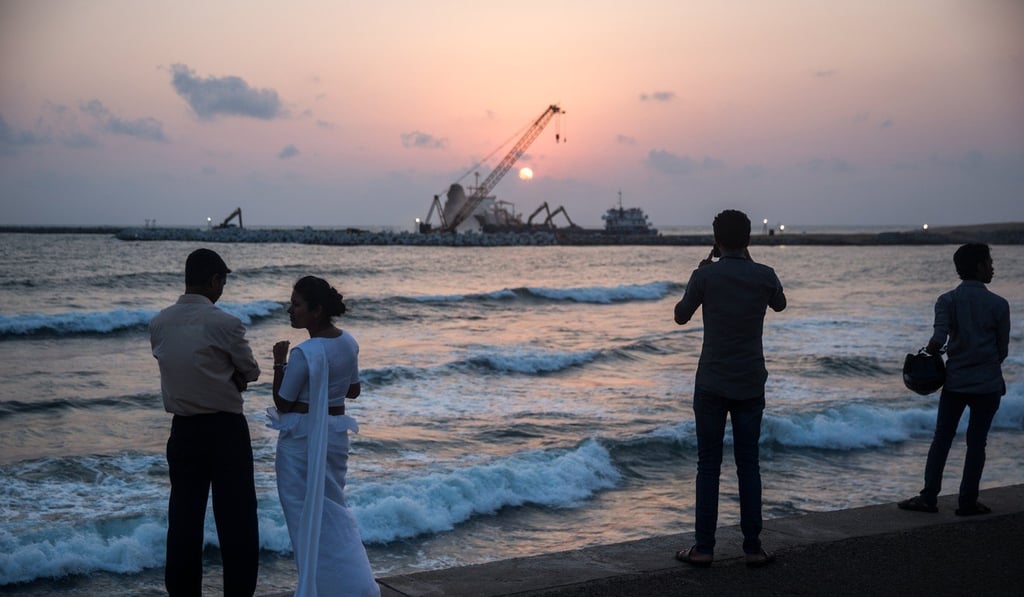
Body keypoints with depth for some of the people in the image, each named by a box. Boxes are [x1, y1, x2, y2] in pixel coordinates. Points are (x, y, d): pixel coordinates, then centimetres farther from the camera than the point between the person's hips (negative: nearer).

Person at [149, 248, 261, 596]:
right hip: (225, 430, -5)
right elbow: (250, 372, -2)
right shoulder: (224, 324, -15)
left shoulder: (159, 324, 2)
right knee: (236, 519, 3)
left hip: (184, 431, 5)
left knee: (184, 518, 10)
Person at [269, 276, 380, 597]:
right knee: (333, 509, 18)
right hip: (336, 434, 7)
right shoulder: (348, 342, 0)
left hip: (302, 438, -7)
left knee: (305, 514, 6)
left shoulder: (304, 353, -22)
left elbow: (283, 403, -13)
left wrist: (279, 363, -6)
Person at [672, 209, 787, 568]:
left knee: (708, 465, 4)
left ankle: (704, 548, 5)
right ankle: (752, 546, 11)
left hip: (711, 385, -2)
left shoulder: (705, 276, -9)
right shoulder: (764, 276, -3)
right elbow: (780, 304, 20)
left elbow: (681, 316, 6)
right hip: (750, 386, 2)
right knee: (748, 464, 9)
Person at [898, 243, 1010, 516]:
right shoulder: (998, 304, -6)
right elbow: (1003, 348, 0)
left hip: (955, 381, 2)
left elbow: (938, 338, -17)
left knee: (941, 439, 9)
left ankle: (929, 497, 9)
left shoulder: (947, 301, -4)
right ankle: (968, 502, 9)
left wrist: (927, 353, 3)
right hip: (987, 383, -1)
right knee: (976, 443, 5)